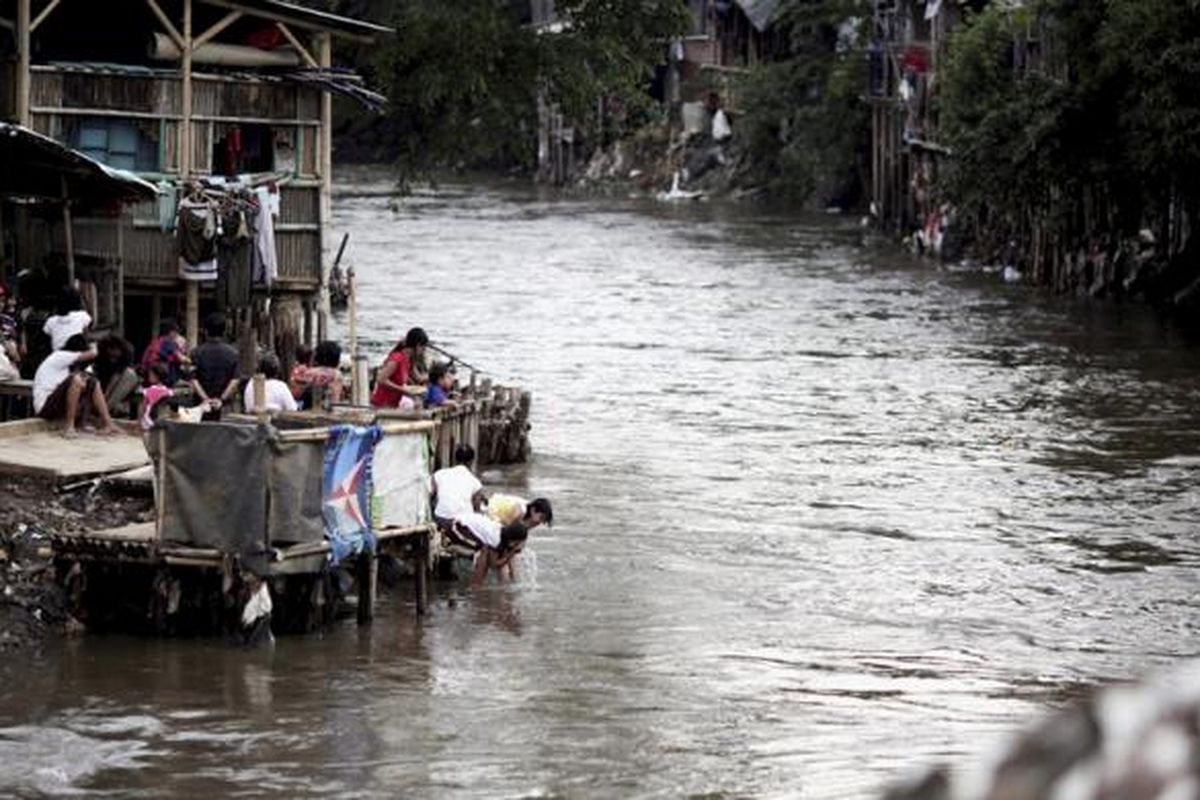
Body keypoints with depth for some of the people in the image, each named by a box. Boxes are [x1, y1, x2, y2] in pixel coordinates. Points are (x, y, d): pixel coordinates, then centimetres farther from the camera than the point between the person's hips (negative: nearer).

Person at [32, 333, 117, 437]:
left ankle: (107, 424, 0)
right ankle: (68, 427, -24)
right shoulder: (60, 356, -13)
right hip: (45, 406, -10)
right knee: (76, 380, -31)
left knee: (94, 383, 9)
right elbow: (92, 354, -15)